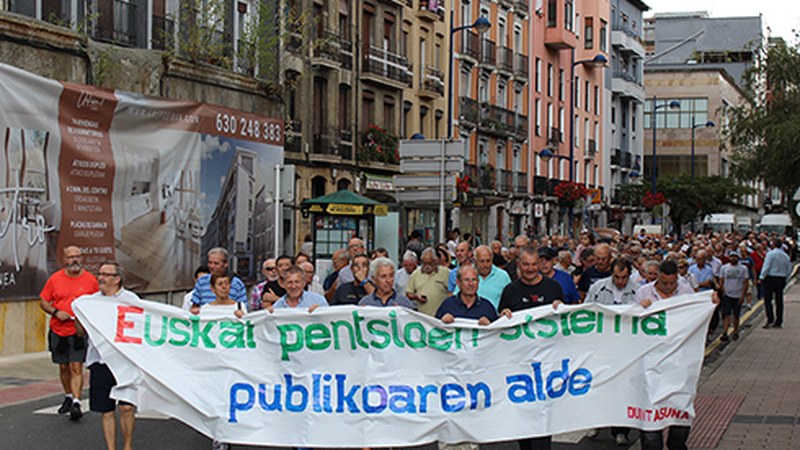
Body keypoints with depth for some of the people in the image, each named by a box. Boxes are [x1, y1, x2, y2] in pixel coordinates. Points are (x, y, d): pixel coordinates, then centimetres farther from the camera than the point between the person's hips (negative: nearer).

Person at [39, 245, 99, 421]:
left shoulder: (90, 279, 0)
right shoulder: (55, 279, 4)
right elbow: (43, 302, 7)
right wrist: (56, 312, -10)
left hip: (79, 332, -3)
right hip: (58, 331, 3)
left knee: (76, 367, -11)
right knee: (63, 367, 14)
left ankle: (76, 403, -15)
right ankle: (68, 397, 31)